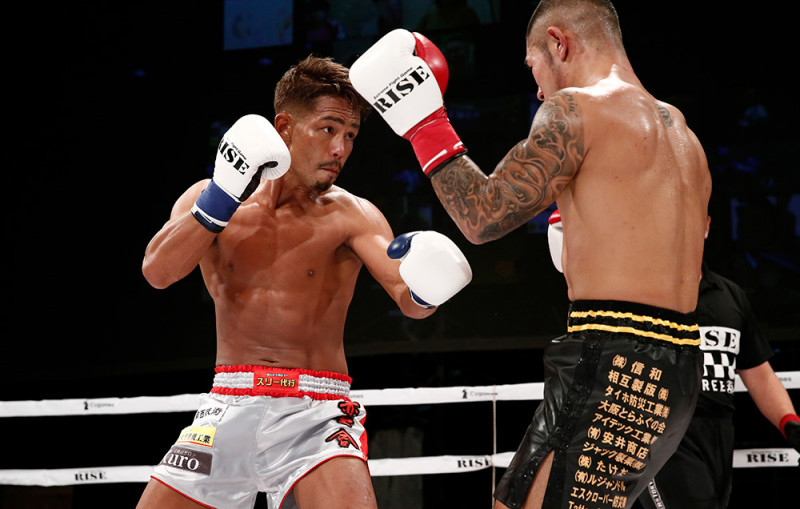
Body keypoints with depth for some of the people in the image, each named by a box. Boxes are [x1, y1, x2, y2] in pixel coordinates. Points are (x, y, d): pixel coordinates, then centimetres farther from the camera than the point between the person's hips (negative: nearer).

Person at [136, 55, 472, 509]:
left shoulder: (349, 216, -2)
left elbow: (409, 301, -12)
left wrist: (425, 288, -36)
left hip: (314, 414, -2)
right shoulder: (206, 199, 5)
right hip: (228, 406, 3)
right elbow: (157, 271, -11)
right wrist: (223, 198, -20)